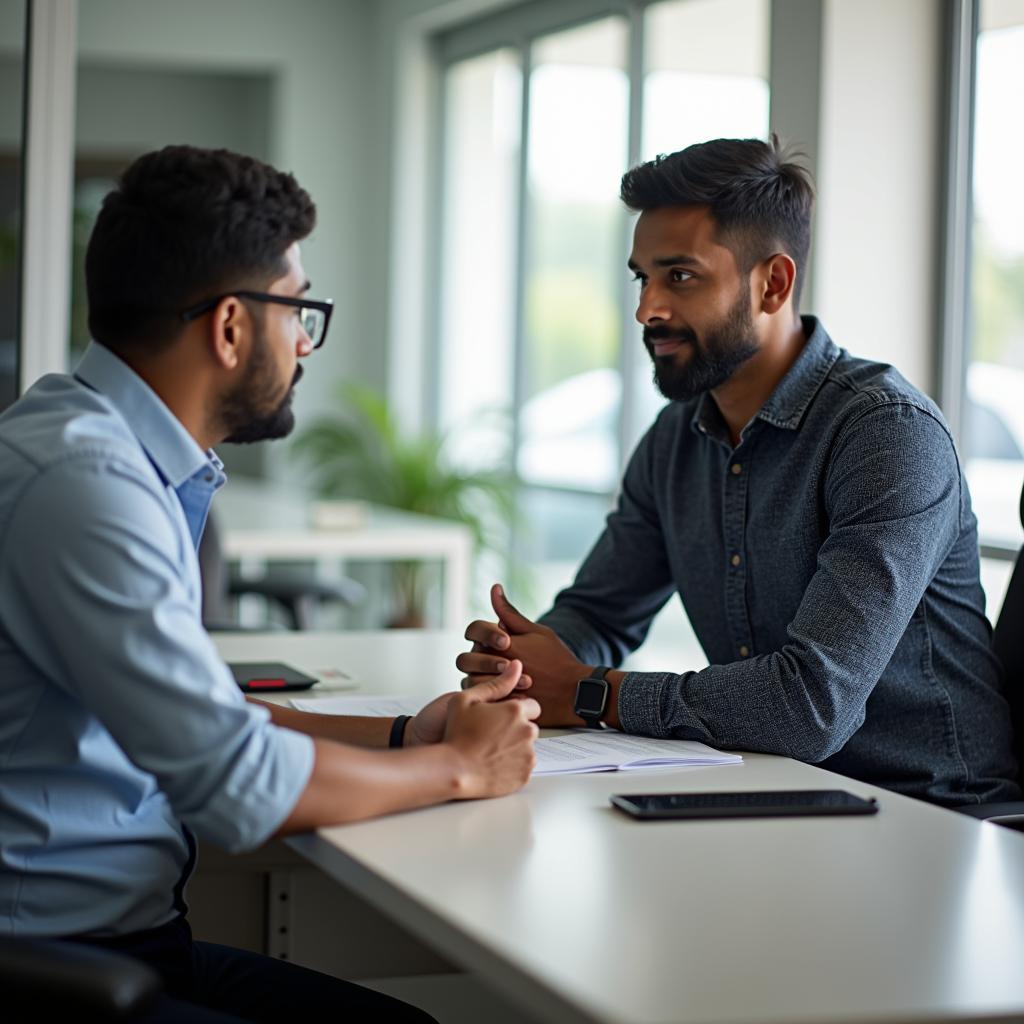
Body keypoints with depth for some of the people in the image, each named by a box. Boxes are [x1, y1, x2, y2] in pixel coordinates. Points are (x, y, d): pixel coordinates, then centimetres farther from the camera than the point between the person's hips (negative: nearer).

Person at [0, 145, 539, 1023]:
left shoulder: (129, 457, 9)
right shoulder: (84, 480, -21)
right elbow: (235, 779, -22)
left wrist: (399, 736, 7)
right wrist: (457, 768, -7)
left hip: (134, 935, 9)